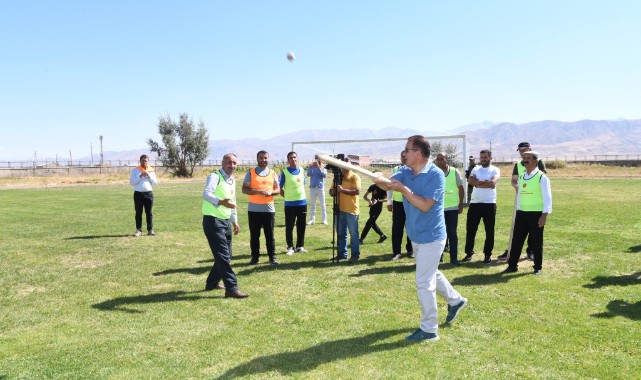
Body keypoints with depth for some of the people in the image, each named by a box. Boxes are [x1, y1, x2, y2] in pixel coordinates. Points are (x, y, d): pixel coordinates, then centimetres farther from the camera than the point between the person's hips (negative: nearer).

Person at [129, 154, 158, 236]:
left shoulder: (151, 170, 9)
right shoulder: (135, 170, 4)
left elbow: (155, 183, 6)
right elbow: (131, 182, -4)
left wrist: (149, 176, -8)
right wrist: (140, 176, -13)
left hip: (148, 193, 1)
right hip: (138, 193, -1)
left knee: (149, 212, 3)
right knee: (138, 213, 2)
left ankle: (150, 230, 6)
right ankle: (138, 230, 5)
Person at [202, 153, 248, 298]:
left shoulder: (232, 180, 15)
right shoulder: (214, 176, -12)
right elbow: (206, 194, -30)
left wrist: (234, 221, 23)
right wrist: (220, 202, -47)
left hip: (226, 221, 9)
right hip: (213, 220, -9)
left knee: (226, 255, 14)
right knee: (222, 255, -11)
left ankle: (212, 283, 30)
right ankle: (232, 288, -10)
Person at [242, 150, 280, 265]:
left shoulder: (272, 173, 9)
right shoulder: (250, 173, 2)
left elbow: (278, 189, 9)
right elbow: (244, 189, -4)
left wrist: (271, 192, -14)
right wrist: (258, 191, -19)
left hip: (269, 209, 1)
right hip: (253, 209, -1)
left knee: (270, 234, 5)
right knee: (254, 235, 5)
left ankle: (272, 257, 14)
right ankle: (255, 257, 15)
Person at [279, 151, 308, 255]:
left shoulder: (301, 170, 6)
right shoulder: (284, 172, -8)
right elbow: (280, 188, -3)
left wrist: (300, 196, 10)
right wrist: (288, 197, -1)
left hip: (302, 202, 4)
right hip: (290, 204, -4)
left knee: (301, 226, 10)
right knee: (289, 227, 1)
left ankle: (300, 246, 22)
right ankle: (290, 247, 14)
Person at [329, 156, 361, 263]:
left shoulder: (355, 176, -6)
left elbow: (357, 191, -18)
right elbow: (331, 191, 13)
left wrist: (343, 190, -26)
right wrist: (333, 191, -11)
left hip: (351, 210, -6)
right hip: (339, 209, 6)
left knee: (353, 234, 0)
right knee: (340, 234, 12)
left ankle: (355, 255, 6)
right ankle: (342, 253, 21)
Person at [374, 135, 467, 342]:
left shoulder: (436, 175, -20)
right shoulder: (405, 172, 2)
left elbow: (425, 205, -26)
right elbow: (388, 183, -15)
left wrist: (403, 189, -26)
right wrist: (378, 180, -37)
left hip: (431, 237, -8)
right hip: (416, 236, 8)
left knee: (423, 283, -2)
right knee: (432, 274, 25)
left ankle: (429, 329, 13)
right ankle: (455, 300, 48)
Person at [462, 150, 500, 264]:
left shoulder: (495, 170, -2)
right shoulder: (476, 169, 9)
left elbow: (492, 184, -19)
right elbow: (471, 180, -10)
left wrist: (478, 183, -12)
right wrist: (485, 181, -16)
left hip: (489, 204, -3)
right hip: (475, 203, 3)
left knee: (489, 231, 5)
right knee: (470, 229, 6)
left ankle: (488, 255, 15)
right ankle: (469, 253, 18)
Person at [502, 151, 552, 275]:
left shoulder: (541, 177, -8)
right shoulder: (521, 177, 11)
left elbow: (547, 197, -12)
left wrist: (544, 215, -20)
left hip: (536, 214, -5)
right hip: (521, 213, 5)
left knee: (536, 242, 5)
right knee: (516, 240, 6)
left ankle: (537, 267, 19)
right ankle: (512, 265, 15)